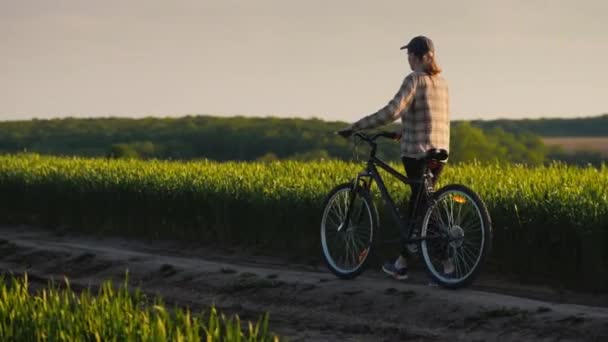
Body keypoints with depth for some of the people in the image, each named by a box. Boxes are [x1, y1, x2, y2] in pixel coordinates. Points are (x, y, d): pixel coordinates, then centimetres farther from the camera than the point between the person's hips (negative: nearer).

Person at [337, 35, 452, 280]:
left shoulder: (414, 80, -11)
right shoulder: (441, 82, 12)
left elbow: (392, 111, -22)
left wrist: (354, 127, -17)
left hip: (417, 152, -7)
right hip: (440, 152, 7)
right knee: (416, 204, 13)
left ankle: (446, 262, -4)